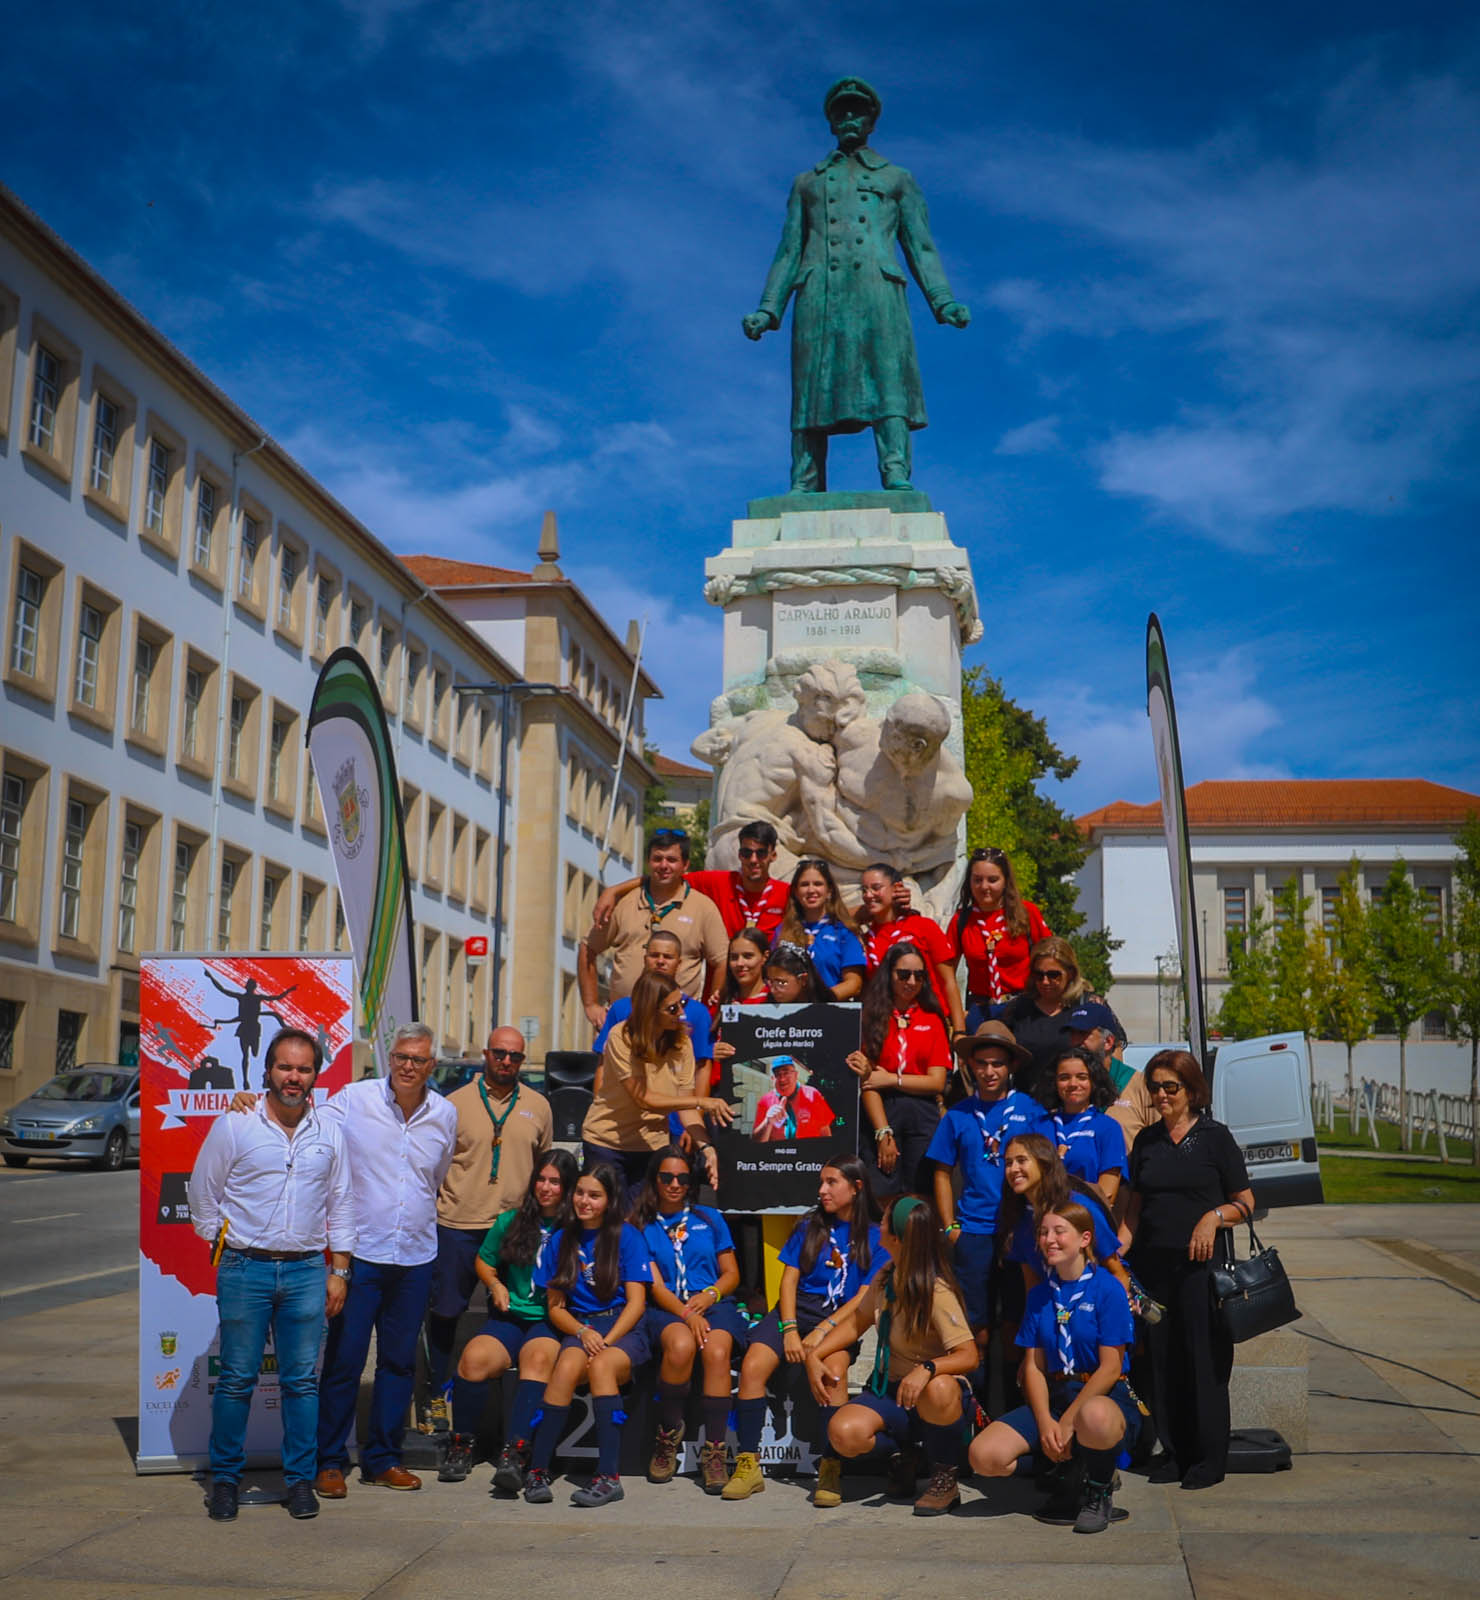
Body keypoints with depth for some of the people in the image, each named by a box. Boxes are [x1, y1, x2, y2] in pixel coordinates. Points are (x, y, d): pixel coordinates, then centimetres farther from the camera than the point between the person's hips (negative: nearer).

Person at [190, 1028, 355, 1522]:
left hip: (306, 1270, 2)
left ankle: (300, 1478, 14)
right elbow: (203, 1196, 6)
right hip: (245, 1269, -2)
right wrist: (224, 1250, 4)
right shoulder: (234, 1125, -2)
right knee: (237, 1378, 2)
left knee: (302, 1380, 5)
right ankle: (225, 1478, 15)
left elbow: (341, 1206, 13)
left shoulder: (329, 1133, 7)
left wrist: (339, 1271, 9)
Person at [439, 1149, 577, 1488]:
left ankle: (514, 1454, -41)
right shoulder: (511, 1222, 12)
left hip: (551, 1320, -3)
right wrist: (496, 1285, 6)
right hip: (509, 1316, 3)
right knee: (474, 1358, -27)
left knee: (538, 1358, -36)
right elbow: (484, 1261, 25)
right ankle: (462, 1445, -7)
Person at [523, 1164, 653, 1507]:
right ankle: (537, 1470, -30)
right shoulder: (560, 1240, 13)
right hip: (579, 1328, 2)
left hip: (624, 1329, -2)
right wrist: (583, 1332, -9)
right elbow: (555, 1306, 10)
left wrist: (607, 1341, -16)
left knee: (601, 1366, -35)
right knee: (567, 1366, -32)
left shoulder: (627, 1237, 4)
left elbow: (636, 1302, -2)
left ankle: (609, 1477, -38)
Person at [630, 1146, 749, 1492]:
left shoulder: (710, 1219, 19)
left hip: (713, 1304, 2)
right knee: (681, 1345, -37)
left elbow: (731, 1275, 16)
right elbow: (655, 1285, 1)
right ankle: (668, 1435, -13)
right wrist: (686, 1313, -16)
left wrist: (710, 1295, -6)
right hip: (666, 1309, -1)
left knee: (717, 1351, -33)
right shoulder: (642, 1226, 13)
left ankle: (713, 1451, -27)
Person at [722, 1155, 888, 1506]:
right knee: (752, 1366, -24)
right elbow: (789, 1279, 9)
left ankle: (830, 1470, -27)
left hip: (840, 1318, -3)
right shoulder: (809, 1226, 15)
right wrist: (789, 1330, -7)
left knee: (833, 1370, -35)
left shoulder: (875, 1237, 6)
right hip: (798, 1308, 3)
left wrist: (823, 1331, -14)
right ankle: (748, 1466, -18)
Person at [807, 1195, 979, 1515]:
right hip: (891, 1387, 5)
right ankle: (903, 1455, 10)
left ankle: (946, 1479, -14)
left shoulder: (937, 1293, -19)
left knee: (938, 1389, -43)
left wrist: (926, 1369, -43)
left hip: (942, 1394, -5)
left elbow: (968, 1356, -25)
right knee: (843, 1433, -25)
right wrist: (814, 1355, 0)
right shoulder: (887, 1276, 3)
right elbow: (857, 1320, 13)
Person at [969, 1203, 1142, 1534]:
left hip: (1105, 1397, -5)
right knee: (984, 1456, -19)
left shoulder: (1107, 1290, -6)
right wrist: (1044, 1422, -10)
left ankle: (1099, 1494, -10)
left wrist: (1067, 1422, -16)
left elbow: (1110, 1368, -11)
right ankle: (1065, 1478, 7)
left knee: (1093, 1418, -44)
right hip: (1054, 1396, 5)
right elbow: (1034, 1366, 7)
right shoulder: (1039, 1295, 10)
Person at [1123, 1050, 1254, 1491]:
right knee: (1162, 1360, 6)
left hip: (1202, 1261, -4)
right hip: (1153, 1263, 4)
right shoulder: (1146, 1141, 12)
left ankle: (1209, 1459, 8)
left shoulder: (1215, 1137, 0)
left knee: (1205, 1359, -2)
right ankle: (1173, 1454, 16)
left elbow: (1245, 1204, 2)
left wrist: (1214, 1216, -15)